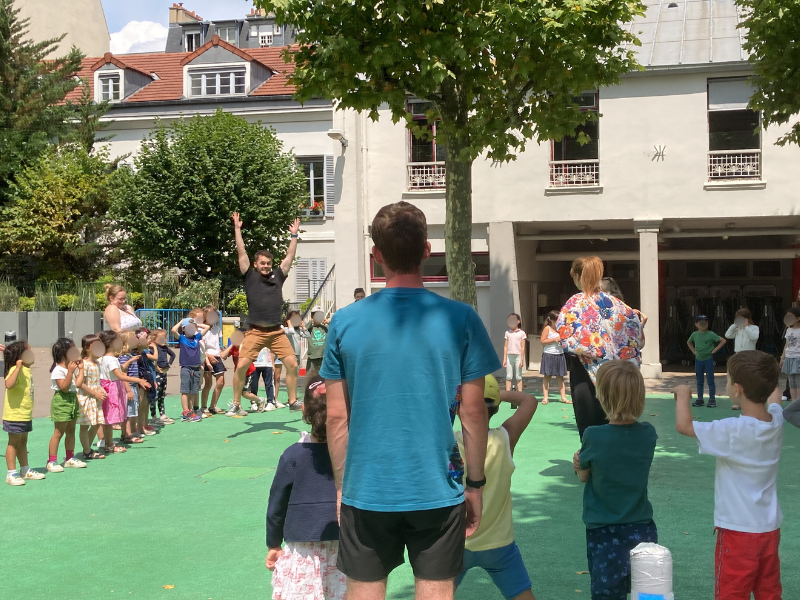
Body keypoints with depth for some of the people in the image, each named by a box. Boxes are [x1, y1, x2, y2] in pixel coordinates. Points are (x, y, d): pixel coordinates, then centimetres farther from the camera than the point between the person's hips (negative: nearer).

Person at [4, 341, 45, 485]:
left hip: (25, 414, 9)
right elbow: (8, 384, -40)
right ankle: (11, 474, 4)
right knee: (13, 443, -2)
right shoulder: (16, 370, -21)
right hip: (15, 415, -9)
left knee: (23, 442, 18)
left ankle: (25, 471, 28)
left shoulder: (26, 370, 10)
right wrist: (18, 367, -41)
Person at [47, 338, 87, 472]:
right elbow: (64, 387, -23)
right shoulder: (58, 370, -16)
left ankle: (70, 458, 24)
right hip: (61, 402, -9)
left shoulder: (72, 367, 12)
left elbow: (78, 384, 4)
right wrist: (70, 372, -28)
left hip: (72, 400, 9)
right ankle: (52, 461, -1)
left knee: (71, 431, 15)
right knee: (58, 433, -6)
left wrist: (80, 369, 7)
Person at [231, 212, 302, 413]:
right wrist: (237, 229, -1)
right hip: (255, 332, -2)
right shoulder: (250, 277, 5)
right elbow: (242, 253, 1)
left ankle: (293, 402, 10)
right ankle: (236, 404, 6)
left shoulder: (277, 276, 11)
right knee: (241, 366, -10)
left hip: (277, 331, 3)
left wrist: (294, 235, 17)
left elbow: (289, 257, 15)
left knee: (292, 364, -4)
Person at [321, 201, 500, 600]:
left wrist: (342, 486, 11)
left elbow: (336, 417, 0)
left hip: (366, 492, 1)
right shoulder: (460, 319, -7)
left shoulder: (345, 322, -5)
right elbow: (473, 410, -3)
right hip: (437, 492, -1)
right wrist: (476, 483, 8)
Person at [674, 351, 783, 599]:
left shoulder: (733, 431, -23)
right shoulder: (776, 422, -3)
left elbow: (683, 425, -17)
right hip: (770, 529, 6)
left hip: (738, 530, -6)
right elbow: (774, 396, 20)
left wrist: (683, 396, -1)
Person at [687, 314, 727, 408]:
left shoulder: (711, 335, -12)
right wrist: (694, 351, 9)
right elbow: (689, 342, 21)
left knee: (710, 380, 0)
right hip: (698, 360, 4)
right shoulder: (694, 335, 1)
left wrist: (714, 350, -12)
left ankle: (712, 399, 5)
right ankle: (700, 399, 18)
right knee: (699, 381, 10)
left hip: (708, 359, -4)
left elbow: (723, 341, -12)